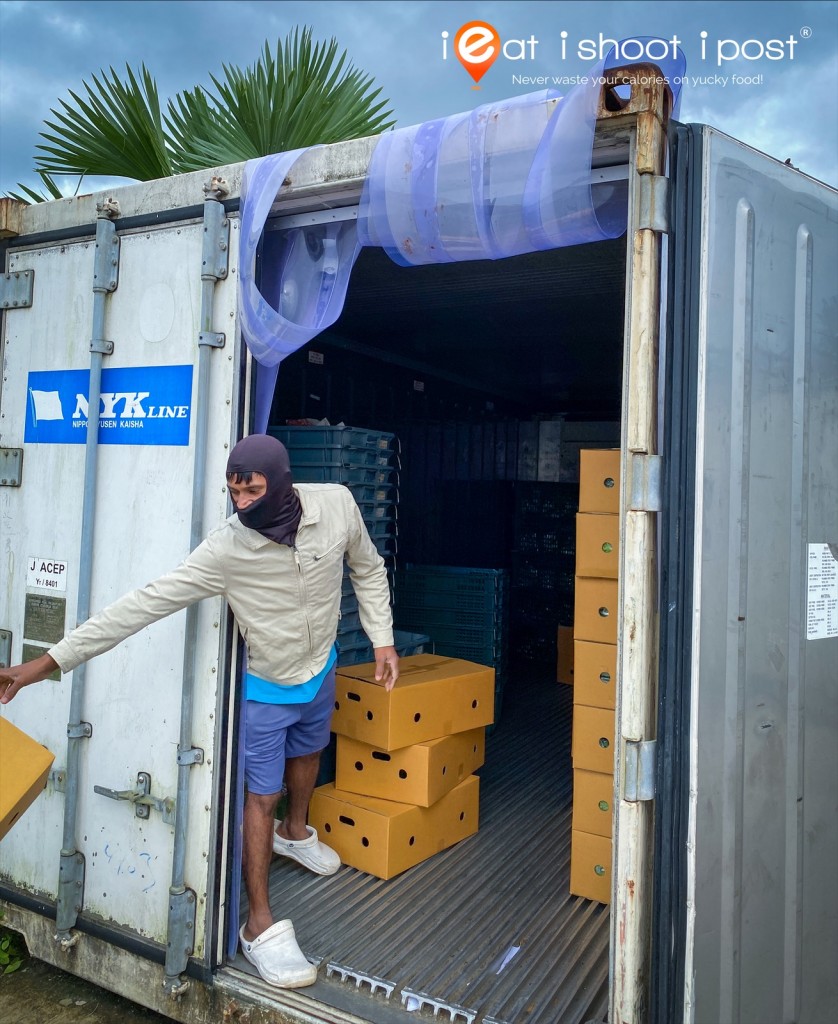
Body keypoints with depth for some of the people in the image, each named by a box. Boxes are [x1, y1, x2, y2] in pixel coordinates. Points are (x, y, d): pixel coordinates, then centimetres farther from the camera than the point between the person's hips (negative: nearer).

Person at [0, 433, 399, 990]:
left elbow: (368, 569, -5)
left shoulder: (337, 503, -24)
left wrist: (383, 639, -5)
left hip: (321, 670, 4)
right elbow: (144, 603, -31)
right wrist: (47, 662, -31)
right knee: (262, 795, 3)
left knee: (307, 752, 27)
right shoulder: (225, 549, -32)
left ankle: (294, 832, 57)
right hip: (267, 688, -4)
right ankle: (260, 925, 20)